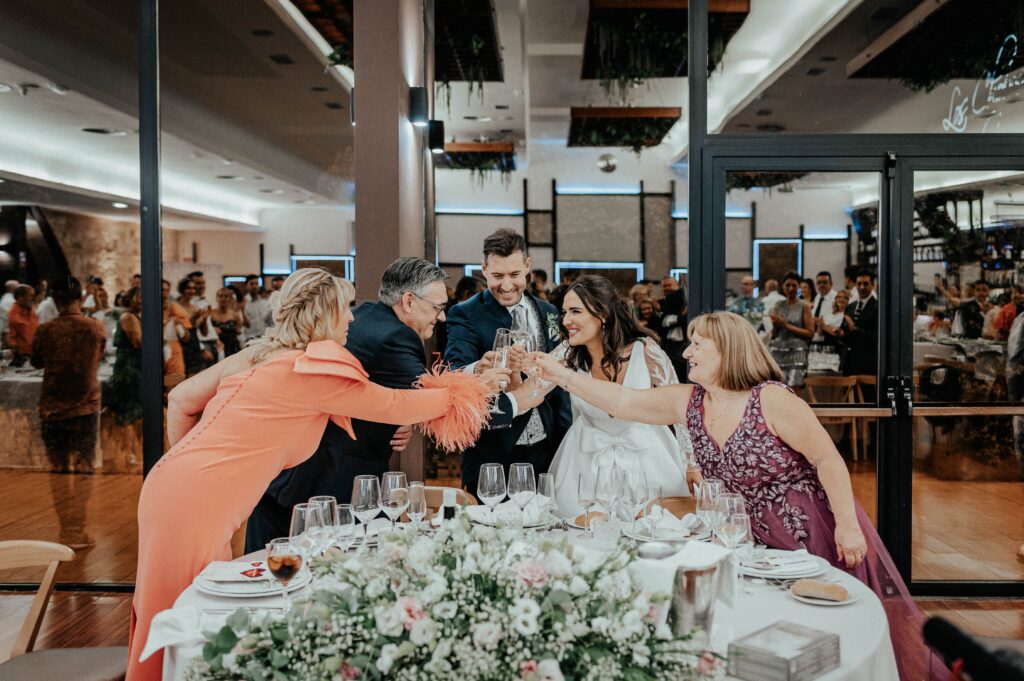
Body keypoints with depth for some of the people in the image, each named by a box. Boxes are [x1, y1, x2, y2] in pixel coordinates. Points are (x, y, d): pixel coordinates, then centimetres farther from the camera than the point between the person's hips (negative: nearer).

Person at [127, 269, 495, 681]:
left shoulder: (262, 353, 12)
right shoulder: (316, 369, -12)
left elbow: (180, 401, 16)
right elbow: (399, 407, -3)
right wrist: (461, 392, 12)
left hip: (173, 486, 9)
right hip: (194, 507, -9)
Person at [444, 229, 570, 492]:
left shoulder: (548, 312, 8)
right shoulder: (464, 315, -7)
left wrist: (565, 440, 11)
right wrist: (479, 369, -43)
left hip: (546, 449, 4)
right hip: (491, 454, -4)